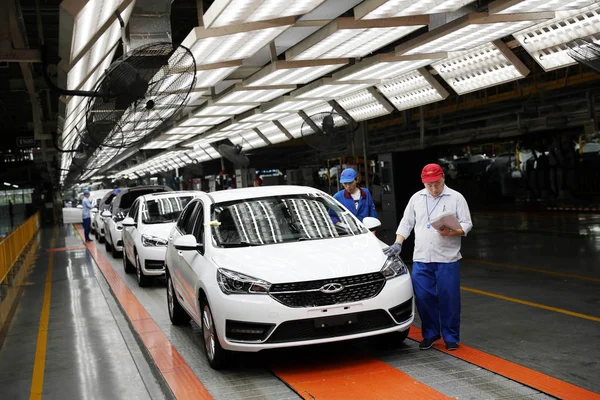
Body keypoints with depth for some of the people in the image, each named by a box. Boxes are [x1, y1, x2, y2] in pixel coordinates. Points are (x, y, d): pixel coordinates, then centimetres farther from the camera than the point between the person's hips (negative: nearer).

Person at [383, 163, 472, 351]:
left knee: (449, 299, 0)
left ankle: (451, 337, 14)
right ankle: (430, 334, 18)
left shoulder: (456, 198, 2)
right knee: (422, 297, 2)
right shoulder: (416, 198, 12)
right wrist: (398, 244, 2)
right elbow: (406, 223, 15)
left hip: (448, 259, -3)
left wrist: (450, 232, -20)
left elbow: (467, 224, -1)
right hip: (421, 259, 3)